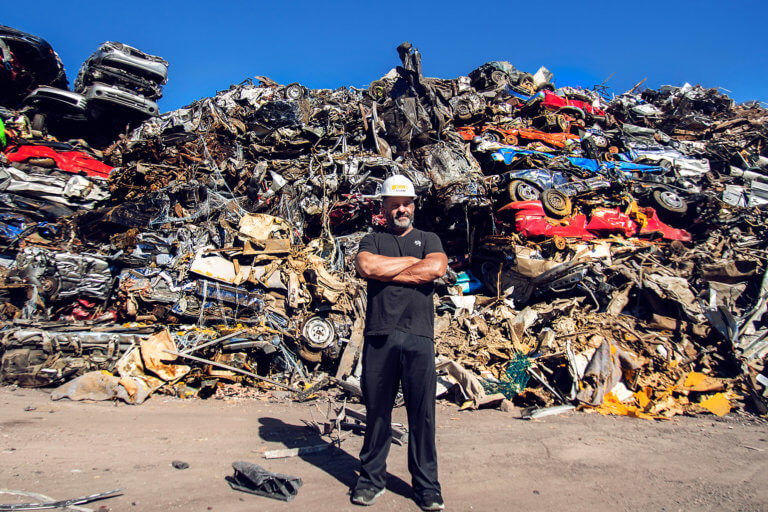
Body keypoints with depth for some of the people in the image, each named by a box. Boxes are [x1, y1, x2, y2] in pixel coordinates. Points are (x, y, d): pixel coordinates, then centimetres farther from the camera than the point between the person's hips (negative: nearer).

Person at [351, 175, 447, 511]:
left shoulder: (428, 239, 18)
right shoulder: (372, 241, 17)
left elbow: (436, 268, -4)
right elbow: (365, 266, -6)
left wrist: (385, 271, -3)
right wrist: (411, 261, 0)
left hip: (418, 336, 0)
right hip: (379, 335, 0)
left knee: (422, 413, 2)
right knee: (376, 410, 7)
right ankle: (371, 479, 22)